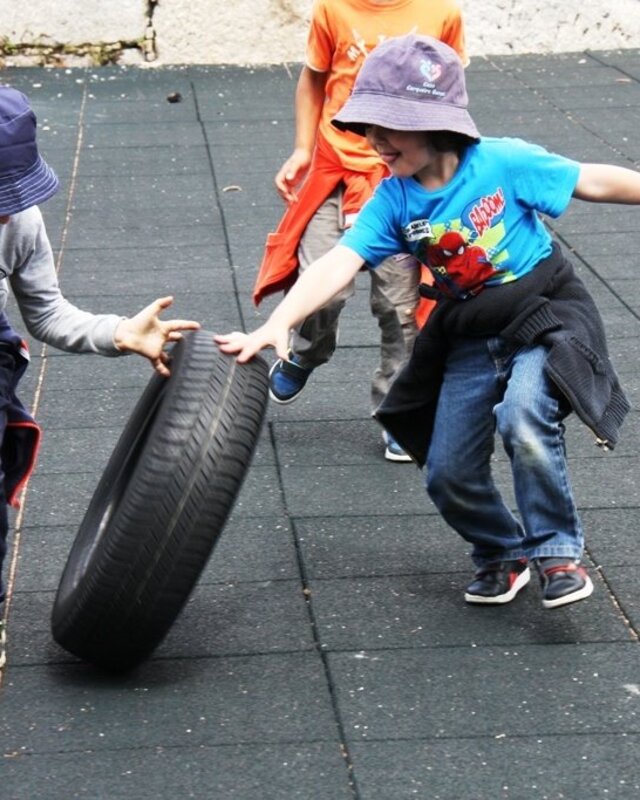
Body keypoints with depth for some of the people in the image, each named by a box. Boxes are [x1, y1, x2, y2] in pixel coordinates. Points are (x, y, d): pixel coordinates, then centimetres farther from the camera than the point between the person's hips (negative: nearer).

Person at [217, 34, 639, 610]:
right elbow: (337, 264, -23)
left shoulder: (504, 163, -20)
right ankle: (503, 554, 31)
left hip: (546, 318, -5)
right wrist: (276, 325, -38)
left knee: (523, 420, -31)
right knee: (448, 475, 1)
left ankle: (557, 551, -9)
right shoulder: (393, 200, -11)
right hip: (469, 340, 5)